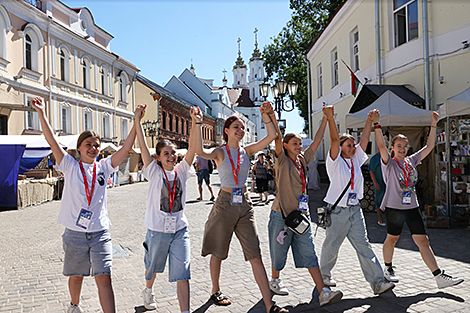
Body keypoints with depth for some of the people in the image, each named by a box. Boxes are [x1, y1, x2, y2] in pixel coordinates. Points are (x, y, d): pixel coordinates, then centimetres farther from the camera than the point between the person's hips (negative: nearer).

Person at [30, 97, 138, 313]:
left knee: (104, 278, -5)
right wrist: (41, 113, -11)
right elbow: (52, 140, -7)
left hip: (100, 232, 0)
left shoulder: (103, 167, 5)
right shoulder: (70, 166, 1)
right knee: (76, 276, 18)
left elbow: (126, 148, -1)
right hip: (75, 232, 0)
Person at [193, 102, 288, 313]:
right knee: (218, 252, 13)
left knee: (255, 255, -2)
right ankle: (215, 291, 37)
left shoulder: (247, 151, 7)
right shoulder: (220, 152, -4)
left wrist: (265, 115, -8)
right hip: (225, 204, -3)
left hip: (245, 205, 3)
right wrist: (198, 124, -29)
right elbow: (200, 152, -26)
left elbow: (271, 136, -1)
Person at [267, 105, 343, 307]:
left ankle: (324, 293, -4)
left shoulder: (303, 160, 12)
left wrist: (326, 118, 11)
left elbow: (317, 140, 13)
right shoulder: (282, 160, -4)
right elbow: (277, 138, -18)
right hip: (282, 214, -4)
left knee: (309, 254, 0)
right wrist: (271, 116, -29)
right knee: (279, 252, 10)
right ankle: (275, 281, 35)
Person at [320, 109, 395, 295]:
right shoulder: (335, 161, -5)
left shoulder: (356, 160, 12)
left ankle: (377, 282, 2)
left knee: (363, 246, 2)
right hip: (337, 211, -5)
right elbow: (335, 139, -18)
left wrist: (370, 120, 6)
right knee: (331, 246, 8)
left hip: (355, 210, 5)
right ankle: (324, 274, 29)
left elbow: (365, 139, 9)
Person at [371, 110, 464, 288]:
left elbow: (429, 146, 11)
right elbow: (381, 145, -21)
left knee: (423, 241, 2)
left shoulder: (412, 161, 10)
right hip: (394, 207, -4)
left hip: (412, 207, 4)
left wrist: (433, 125, 7)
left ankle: (439, 277, 2)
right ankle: (388, 268, 32)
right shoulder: (389, 163, -5)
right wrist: (376, 124, -29)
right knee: (392, 239, 11)